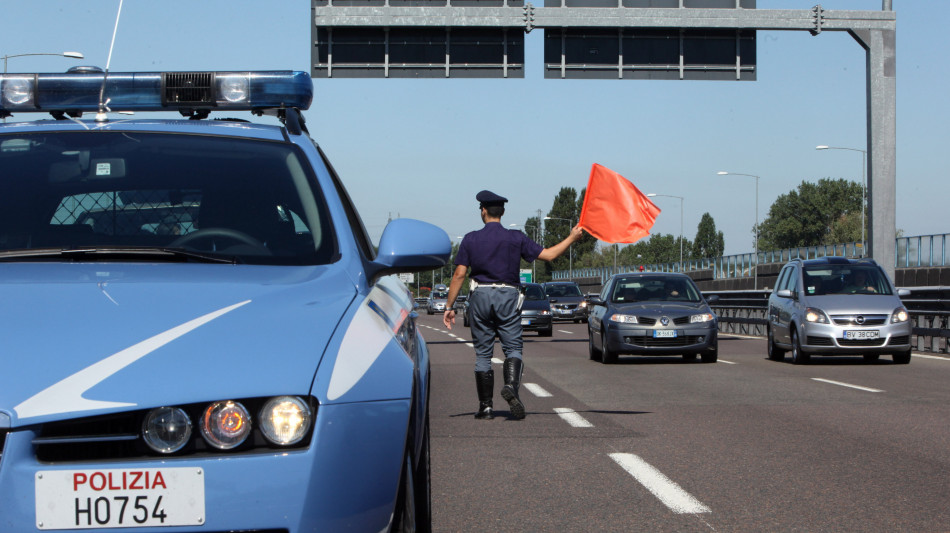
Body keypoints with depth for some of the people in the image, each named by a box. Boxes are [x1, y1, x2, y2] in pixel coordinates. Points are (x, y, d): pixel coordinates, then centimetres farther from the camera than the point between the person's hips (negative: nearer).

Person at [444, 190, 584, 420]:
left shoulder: (471, 239, 0)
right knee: (513, 348, 4)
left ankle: (485, 406, 6)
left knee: (483, 353, 6)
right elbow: (548, 254, 1)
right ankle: (511, 385, -25)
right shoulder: (515, 238, 1)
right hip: (508, 296, 0)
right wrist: (572, 238, 14)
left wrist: (449, 307, 2)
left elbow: (459, 275, -3)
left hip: (480, 297, 0)